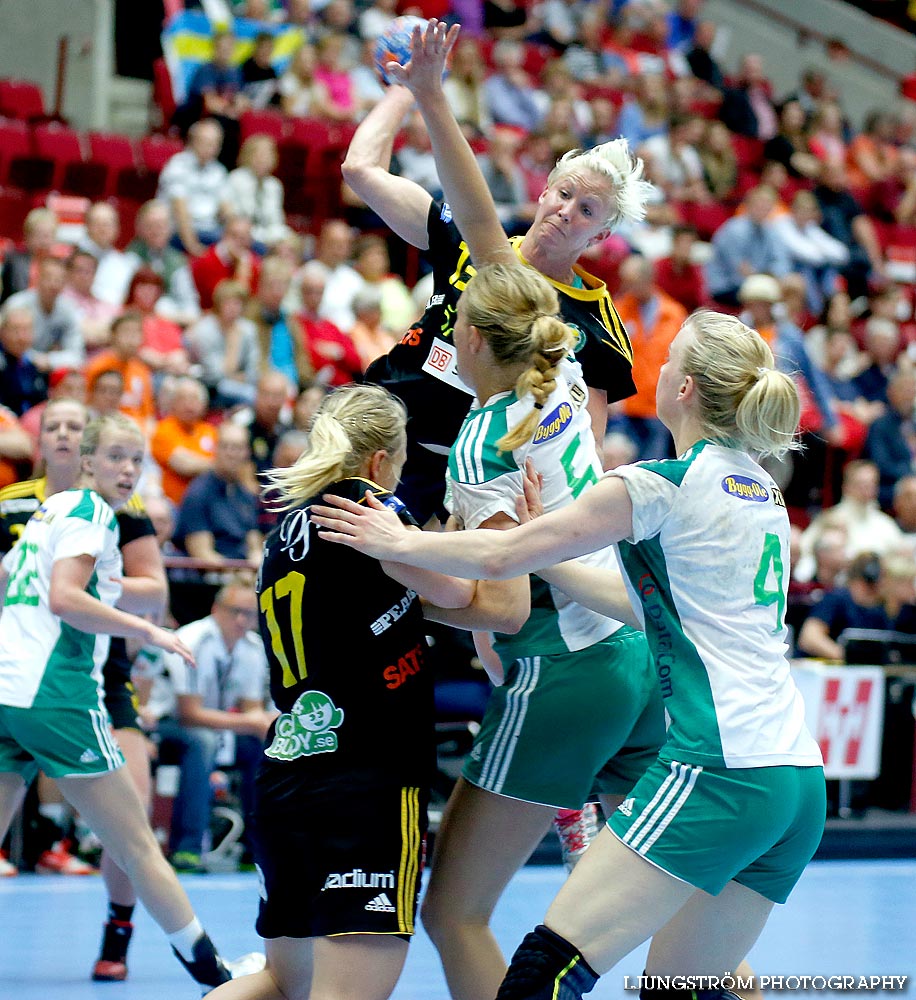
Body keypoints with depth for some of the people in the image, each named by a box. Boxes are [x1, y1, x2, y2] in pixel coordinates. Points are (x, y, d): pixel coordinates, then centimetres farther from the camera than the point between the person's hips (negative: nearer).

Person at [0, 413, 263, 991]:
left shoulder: (48, 509, 21)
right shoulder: (91, 510, -3)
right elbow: (64, 598, -17)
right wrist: (147, 631, -13)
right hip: (54, 695, -8)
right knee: (138, 846, -1)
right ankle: (212, 969, 4)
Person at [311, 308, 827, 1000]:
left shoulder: (664, 484, -6)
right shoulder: (763, 491, 17)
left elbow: (500, 558, -2)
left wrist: (397, 541, 12)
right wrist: (553, 563, 30)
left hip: (717, 771, -9)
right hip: (799, 782, 9)